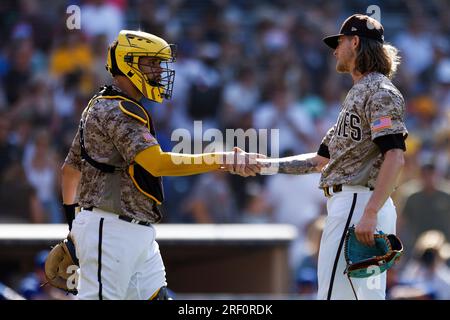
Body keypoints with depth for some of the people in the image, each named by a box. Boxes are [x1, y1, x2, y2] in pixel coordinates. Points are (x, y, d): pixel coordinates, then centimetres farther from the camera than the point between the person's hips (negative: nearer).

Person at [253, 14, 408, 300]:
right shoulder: (357, 94, 25)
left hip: (359, 203, -10)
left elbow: (395, 156, -20)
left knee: (333, 294, -15)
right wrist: (261, 165, 22)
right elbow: (320, 161, 28)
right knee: (369, 296, 7)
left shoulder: (380, 92, -8)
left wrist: (370, 214, -28)